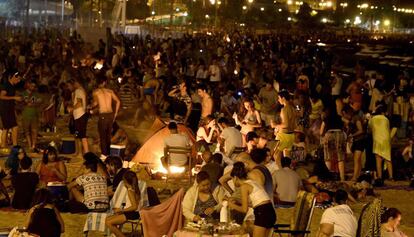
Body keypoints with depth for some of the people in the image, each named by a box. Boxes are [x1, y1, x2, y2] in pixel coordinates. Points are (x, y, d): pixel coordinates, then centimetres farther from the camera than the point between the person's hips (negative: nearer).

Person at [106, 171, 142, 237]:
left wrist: (121, 210, -16)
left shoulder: (130, 190, -15)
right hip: (133, 213, 10)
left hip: (133, 213, -10)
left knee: (109, 223, -16)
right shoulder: (135, 188, 12)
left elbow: (134, 206, -24)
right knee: (107, 219, 9)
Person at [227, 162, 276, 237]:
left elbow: (244, 209, -6)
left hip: (262, 214, -9)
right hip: (270, 212, 9)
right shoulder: (251, 182, 19)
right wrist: (236, 203, 21)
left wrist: (233, 206, 9)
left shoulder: (244, 186, -6)